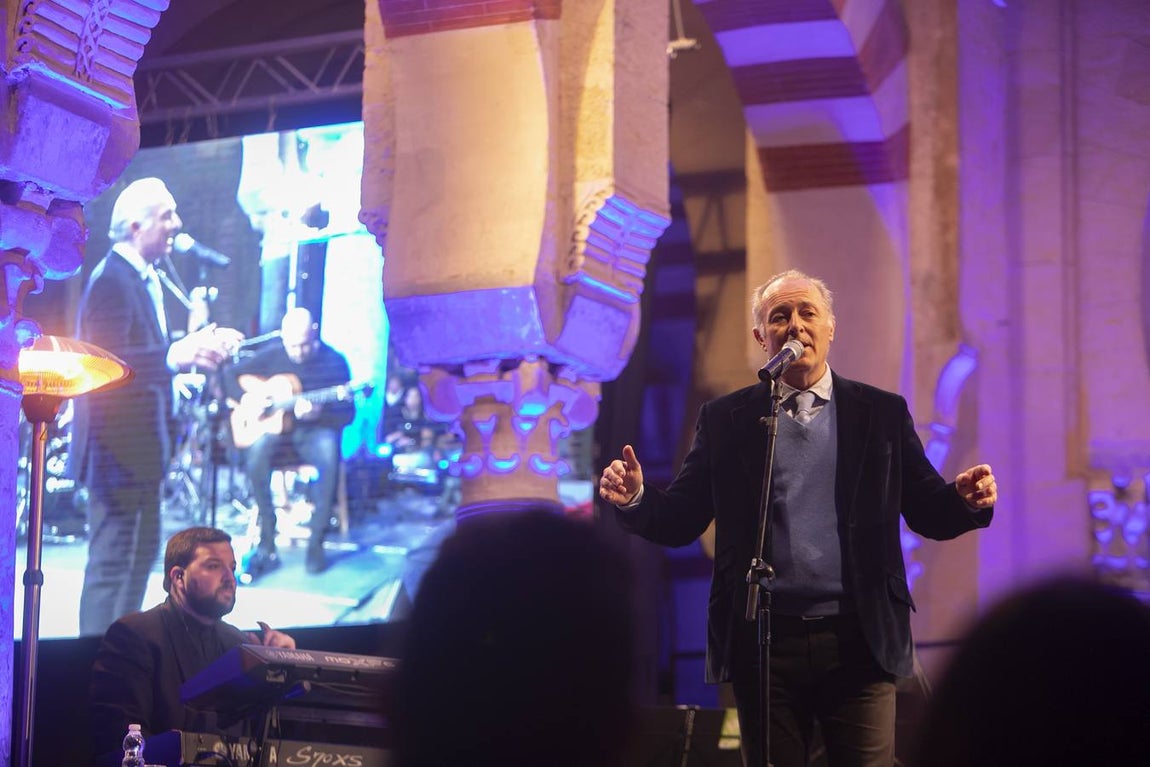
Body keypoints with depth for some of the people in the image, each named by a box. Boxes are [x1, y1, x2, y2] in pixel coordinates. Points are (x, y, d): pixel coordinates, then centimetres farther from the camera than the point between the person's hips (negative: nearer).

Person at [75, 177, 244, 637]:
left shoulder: (144, 278, 14)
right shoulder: (112, 280, -18)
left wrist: (198, 346, 5)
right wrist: (175, 357, -35)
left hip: (140, 443, 11)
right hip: (119, 444, -11)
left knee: (143, 549, 20)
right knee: (114, 560, -6)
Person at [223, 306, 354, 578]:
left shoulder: (334, 362, -5)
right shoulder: (272, 356, 3)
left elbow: (347, 415, -7)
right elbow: (230, 373, 10)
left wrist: (318, 413, -26)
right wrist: (246, 401, -8)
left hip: (317, 428, -2)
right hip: (274, 426, 2)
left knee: (328, 455, -38)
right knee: (257, 451, -34)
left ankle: (316, 544, -30)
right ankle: (267, 546, -29)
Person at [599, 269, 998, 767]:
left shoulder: (883, 413, 8)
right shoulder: (724, 420, 8)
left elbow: (928, 513, 6)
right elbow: (680, 521, 6)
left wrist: (967, 501, -15)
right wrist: (635, 499, -14)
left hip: (858, 644, 0)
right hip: (763, 645, 1)